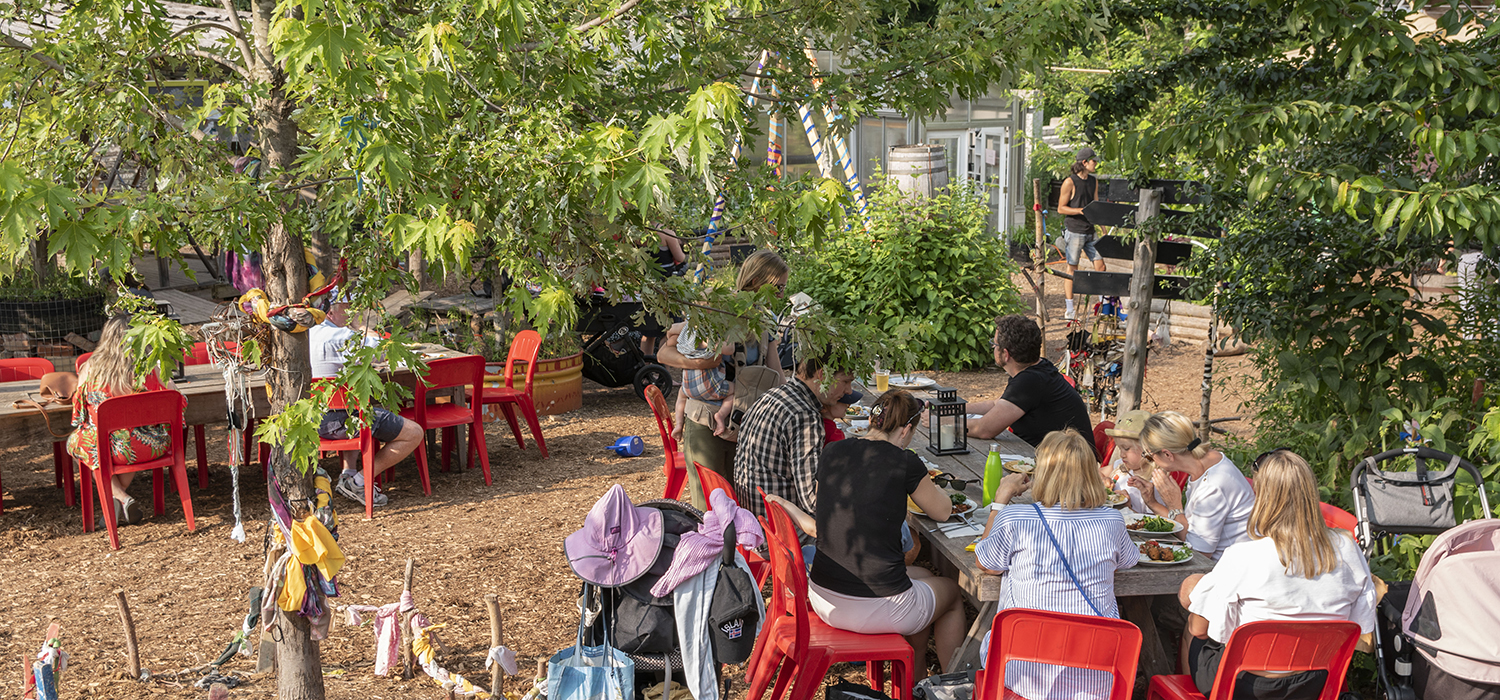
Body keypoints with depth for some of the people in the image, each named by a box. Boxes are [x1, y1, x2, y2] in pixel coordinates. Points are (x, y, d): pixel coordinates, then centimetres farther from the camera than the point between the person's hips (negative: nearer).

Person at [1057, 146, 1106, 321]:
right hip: (1074, 231, -6)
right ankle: (1069, 310, 6)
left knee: (1100, 264, 2)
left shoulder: (1094, 181, 12)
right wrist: (1081, 211, -19)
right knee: (1072, 268, -1)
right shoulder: (1070, 182, -9)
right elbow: (1061, 208, -9)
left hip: (1089, 231, 6)